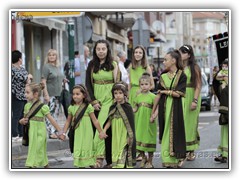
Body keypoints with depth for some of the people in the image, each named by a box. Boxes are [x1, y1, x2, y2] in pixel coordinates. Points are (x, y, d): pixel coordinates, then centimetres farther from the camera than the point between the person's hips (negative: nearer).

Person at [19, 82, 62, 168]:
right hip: (31, 133, 7)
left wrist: (60, 132, -10)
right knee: (41, 155, 14)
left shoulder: (42, 107, -12)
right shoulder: (27, 106, 7)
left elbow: (51, 120, -11)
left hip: (39, 134, -7)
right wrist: (22, 121, -6)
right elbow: (25, 119, 18)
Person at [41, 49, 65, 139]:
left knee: (56, 114, 9)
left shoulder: (58, 67, 15)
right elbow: (43, 82, -12)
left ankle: (54, 131, 15)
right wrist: (46, 94, -18)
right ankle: (51, 132, -8)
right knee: (50, 114, -8)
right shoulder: (46, 67, -7)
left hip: (58, 94, 7)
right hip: (50, 94, -7)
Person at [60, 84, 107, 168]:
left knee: (87, 150, -1)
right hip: (77, 135, 4)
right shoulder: (71, 108, 4)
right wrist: (64, 133, 7)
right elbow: (68, 121, 12)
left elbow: (94, 120, -3)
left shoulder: (88, 107, -7)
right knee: (78, 151, 5)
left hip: (87, 135, -4)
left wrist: (101, 132, -1)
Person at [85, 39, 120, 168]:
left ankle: (99, 157, -19)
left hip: (109, 99, -3)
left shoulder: (113, 65, 2)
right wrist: (94, 101, -2)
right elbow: (88, 84, 6)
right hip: (95, 100, 3)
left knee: (103, 126, -17)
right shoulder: (92, 65, 9)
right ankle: (109, 159, 6)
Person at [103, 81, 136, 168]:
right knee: (115, 153, 9)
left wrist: (130, 137, -8)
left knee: (122, 155, -11)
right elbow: (109, 121, 8)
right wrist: (104, 131, -7)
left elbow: (130, 124, -6)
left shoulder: (128, 108, -7)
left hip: (124, 137, -5)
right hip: (115, 137, 5)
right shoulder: (112, 108, 7)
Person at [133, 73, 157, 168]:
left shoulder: (152, 96, -6)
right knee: (138, 140, 7)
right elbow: (135, 108, 13)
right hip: (139, 122, 4)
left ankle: (150, 161, 15)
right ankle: (143, 158, 28)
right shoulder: (138, 96, 8)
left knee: (149, 140, 3)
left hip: (149, 123, -4)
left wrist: (153, 117, -24)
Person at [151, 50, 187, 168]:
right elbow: (158, 95, 9)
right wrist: (153, 112, 8)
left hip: (176, 108, -4)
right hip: (164, 108, 4)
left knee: (176, 132, -2)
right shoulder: (163, 76, 8)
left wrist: (165, 91, -2)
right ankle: (167, 160, 7)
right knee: (165, 133, 2)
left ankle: (178, 159, 7)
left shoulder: (182, 76, -4)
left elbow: (178, 93, -14)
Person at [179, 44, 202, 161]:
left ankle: (191, 151, 8)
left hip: (191, 97, -3)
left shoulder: (194, 68, -2)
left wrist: (195, 100, -16)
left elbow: (198, 85, -8)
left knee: (190, 123, 1)